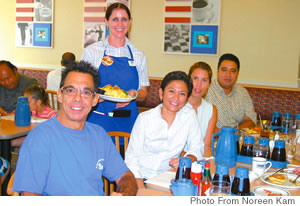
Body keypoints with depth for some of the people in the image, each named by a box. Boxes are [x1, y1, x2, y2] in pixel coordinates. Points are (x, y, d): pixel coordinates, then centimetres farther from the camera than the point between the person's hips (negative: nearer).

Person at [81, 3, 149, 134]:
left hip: (127, 121, 2)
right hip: (98, 120, -1)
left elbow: (143, 92, 12)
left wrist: (134, 95, -10)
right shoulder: (91, 51, 4)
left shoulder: (138, 56, 9)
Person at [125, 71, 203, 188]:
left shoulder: (190, 115, 2)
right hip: (143, 179, -2)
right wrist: (140, 187, -18)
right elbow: (131, 157, -4)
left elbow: (196, 148, 8)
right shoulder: (145, 118, -3)